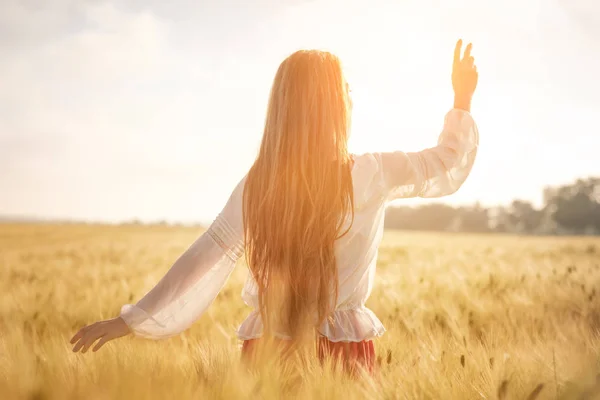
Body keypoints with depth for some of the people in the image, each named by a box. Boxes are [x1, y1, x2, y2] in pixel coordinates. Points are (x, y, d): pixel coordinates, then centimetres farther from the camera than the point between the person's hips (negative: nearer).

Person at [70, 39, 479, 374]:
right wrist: (463, 97, 17)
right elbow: (449, 166, 5)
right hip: (340, 350, -1)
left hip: (267, 348, 2)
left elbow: (204, 260, -7)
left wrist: (131, 319, 1)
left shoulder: (257, 185, -8)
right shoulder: (371, 175, -11)